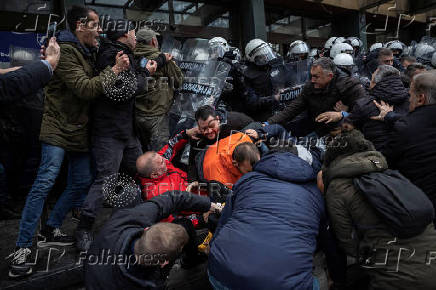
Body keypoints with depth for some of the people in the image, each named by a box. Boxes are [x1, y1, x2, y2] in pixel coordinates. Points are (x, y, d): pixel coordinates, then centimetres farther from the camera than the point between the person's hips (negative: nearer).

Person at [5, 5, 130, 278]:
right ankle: (23, 248, -4)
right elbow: (84, 88, -21)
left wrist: (115, 67, 6)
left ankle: (51, 230, 25)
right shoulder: (65, 51, -12)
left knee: (82, 182, 9)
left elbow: (94, 86, 18)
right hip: (59, 128, -9)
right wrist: (114, 70, -17)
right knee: (45, 182, -14)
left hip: (79, 131, 9)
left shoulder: (86, 53, 16)